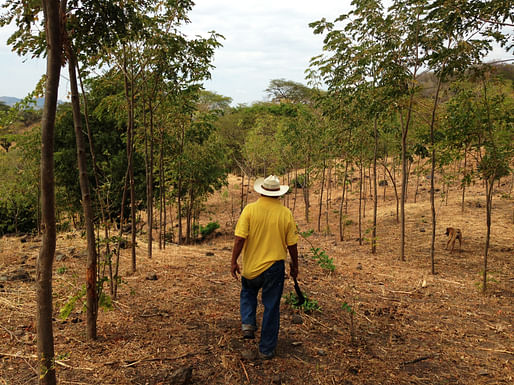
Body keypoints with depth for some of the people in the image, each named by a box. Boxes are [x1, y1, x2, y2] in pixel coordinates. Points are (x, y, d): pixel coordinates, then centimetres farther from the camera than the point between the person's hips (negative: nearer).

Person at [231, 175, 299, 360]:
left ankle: (248, 323, 10)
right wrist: (294, 265, 13)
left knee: (248, 293, 29)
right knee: (271, 307, 11)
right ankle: (267, 349, 19)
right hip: (275, 267, 0)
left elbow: (240, 238, -14)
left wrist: (234, 261, -2)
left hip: (251, 266, 0)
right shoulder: (286, 213, -5)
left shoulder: (250, 209, -9)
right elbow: (292, 244, -1)